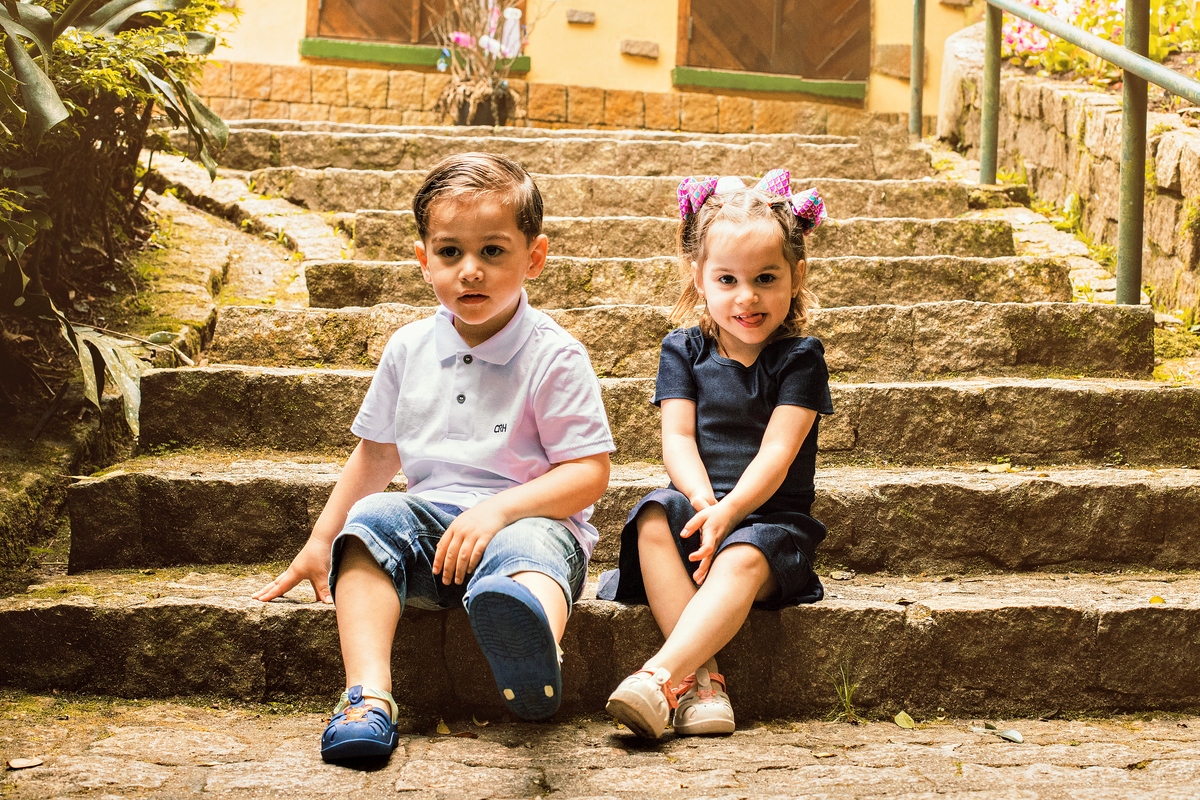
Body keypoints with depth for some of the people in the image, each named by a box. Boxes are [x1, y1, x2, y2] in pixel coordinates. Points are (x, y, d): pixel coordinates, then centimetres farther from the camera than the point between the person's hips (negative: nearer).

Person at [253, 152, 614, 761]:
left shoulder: (553, 356, -5)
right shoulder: (409, 350, 11)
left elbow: (590, 472, -9)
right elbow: (377, 454, 25)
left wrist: (497, 510, -22)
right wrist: (320, 542, 26)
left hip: (528, 517, -5)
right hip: (431, 518, 5)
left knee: (526, 547, -39)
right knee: (371, 516, -25)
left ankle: (531, 664, -76)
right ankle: (368, 691, -40)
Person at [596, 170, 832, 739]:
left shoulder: (799, 358, 1)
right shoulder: (684, 350, 9)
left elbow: (777, 453, -10)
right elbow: (677, 438, -1)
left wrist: (727, 513, -27)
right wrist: (704, 501, -23)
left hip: (771, 516, -2)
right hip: (699, 507, 3)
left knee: (741, 561, -36)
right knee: (652, 521, -31)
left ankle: (659, 676, -49)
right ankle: (702, 676, -41)